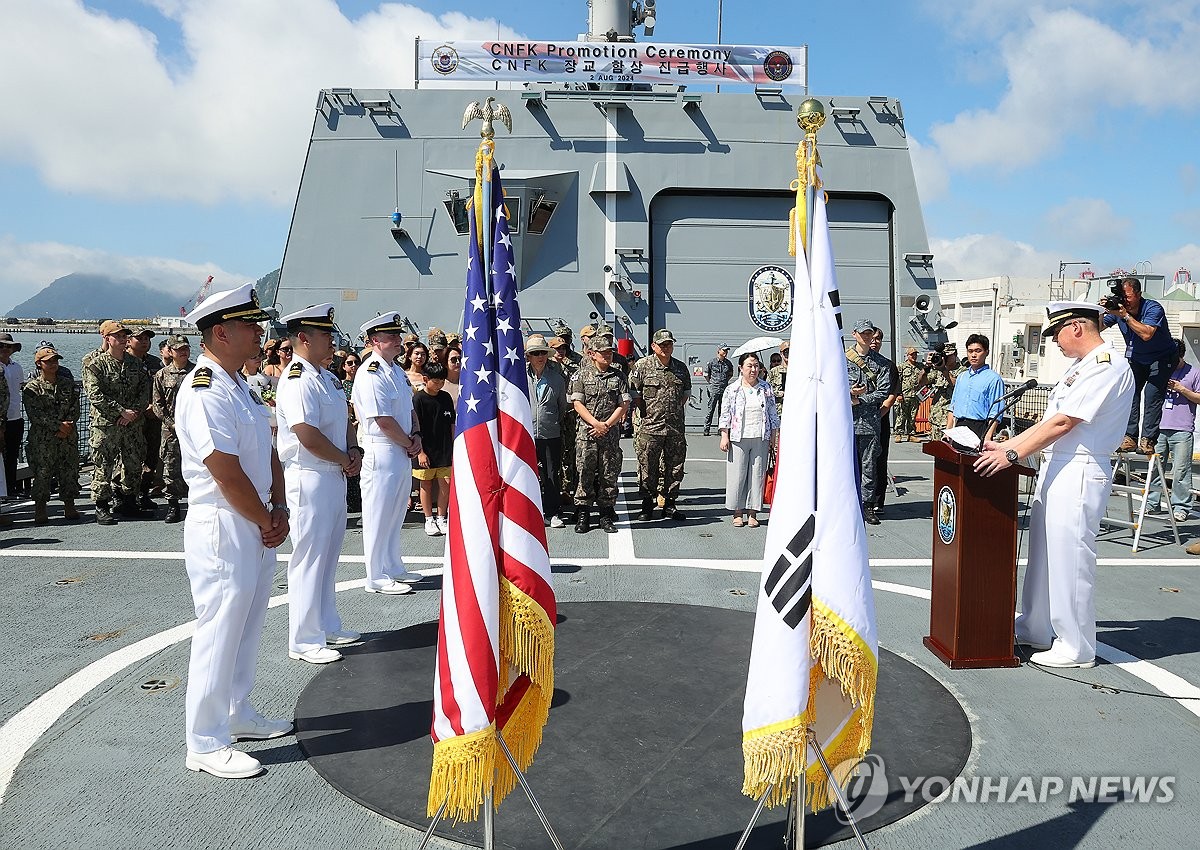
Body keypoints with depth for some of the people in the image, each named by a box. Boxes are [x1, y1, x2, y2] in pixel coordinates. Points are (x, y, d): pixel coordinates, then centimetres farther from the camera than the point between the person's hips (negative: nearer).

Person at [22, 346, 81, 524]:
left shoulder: (68, 384, 12)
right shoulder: (32, 388, 1)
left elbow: (75, 409, 7)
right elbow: (35, 414, -9)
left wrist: (68, 425, -10)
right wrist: (57, 426, -16)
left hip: (68, 438, 3)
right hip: (42, 440, -3)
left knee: (70, 471, 3)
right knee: (42, 473, -3)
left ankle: (70, 507, 13)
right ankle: (40, 511, 6)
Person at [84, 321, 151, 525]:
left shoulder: (135, 364, 12)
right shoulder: (96, 365, -3)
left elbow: (145, 391, 8)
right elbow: (95, 395, -12)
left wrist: (135, 412, -8)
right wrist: (121, 411, -16)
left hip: (132, 424, 5)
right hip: (105, 424, -5)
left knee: (134, 464, 9)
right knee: (103, 466, -2)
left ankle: (126, 502, 23)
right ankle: (102, 508, 6)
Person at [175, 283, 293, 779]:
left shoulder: (239, 385, 12)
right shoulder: (203, 392, -19)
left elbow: (269, 455, 14)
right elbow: (228, 476, -21)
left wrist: (278, 511, 2)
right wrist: (267, 521, -9)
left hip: (256, 529, 10)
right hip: (223, 532, -9)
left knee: (247, 630, 19)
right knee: (219, 636, 0)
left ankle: (238, 715, 35)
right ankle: (206, 745, 13)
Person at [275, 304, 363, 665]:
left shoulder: (327, 377, 13)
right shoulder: (297, 380, -17)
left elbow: (345, 420, 20)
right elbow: (308, 436, -25)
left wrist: (354, 450, 1)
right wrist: (345, 460, -12)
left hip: (335, 476, 10)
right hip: (310, 479, -10)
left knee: (328, 557, 18)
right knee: (309, 559, -1)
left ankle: (327, 627, 31)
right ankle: (304, 641, 9)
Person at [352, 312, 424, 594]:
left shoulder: (397, 370, 14)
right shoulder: (370, 374, -16)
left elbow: (409, 408, 21)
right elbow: (385, 422, -20)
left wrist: (416, 435, 3)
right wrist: (409, 444, -9)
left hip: (403, 452, 10)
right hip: (381, 452, -9)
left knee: (396, 513, 17)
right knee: (379, 515, -1)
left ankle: (394, 569, 29)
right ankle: (377, 578, 7)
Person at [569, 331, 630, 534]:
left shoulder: (619, 376, 7)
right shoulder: (581, 376, 4)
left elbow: (624, 404, 3)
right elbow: (578, 404, -1)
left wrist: (606, 424, -7)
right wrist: (596, 424, -12)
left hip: (611, 433, 1)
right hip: (586, 434, -1)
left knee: (609, 475, 4)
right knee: (585, 474, 1)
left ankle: (606, 516, 13)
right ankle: (582, 516, 9)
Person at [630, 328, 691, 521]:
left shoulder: (681, 368, 10)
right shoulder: (642, 366, -3)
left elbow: (687, 393, 21)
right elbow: (633, 392, 0)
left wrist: (677, 410, 12)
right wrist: (647, 411, -1)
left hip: (676, 427, 4)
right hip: (649, 426, -3)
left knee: (674, 467, 8)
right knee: (648, 468, 1)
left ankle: (670, 505, 20)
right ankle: (647, 506, 13)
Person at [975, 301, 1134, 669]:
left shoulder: (1108, 366, -14)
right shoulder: (1081, 366, 18)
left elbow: (1063, 422, -20)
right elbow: (1049, 421, 19)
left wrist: (1012, 455, -20)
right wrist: (1004, 445, 13)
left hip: (1079, 473, -10)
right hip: (1055, 469, 10)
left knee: (1069, 558, -3)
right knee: (1043, 552, 15)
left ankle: (1076, 648, 9)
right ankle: (1036, 630, 28)